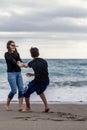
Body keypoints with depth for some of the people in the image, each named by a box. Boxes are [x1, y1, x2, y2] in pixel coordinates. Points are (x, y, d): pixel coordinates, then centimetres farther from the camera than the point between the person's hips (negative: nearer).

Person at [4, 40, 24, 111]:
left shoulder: (17, 54, 15)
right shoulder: (7, 54, -2)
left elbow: (20, 60, -2)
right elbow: (11, 60, -20)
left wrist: (20, 62, -27)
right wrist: (17, 63, -39)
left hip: (18, 73, 5)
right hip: (11, 73, -5)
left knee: (21, 90, -6)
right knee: (14, 90, -10)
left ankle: (20, 107, -7)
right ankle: (7, 105, 10)